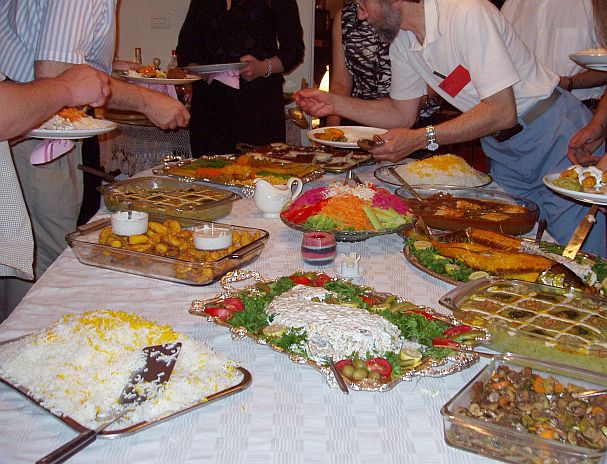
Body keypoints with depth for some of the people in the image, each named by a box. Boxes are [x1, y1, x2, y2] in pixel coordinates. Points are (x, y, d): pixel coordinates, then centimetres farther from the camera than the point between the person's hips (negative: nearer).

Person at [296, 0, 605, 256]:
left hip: (554, 132, -7)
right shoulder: (402, 42, -1)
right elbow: (403, 112, 10)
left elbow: (502, 112, -27)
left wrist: (423, 138, -28)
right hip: (503, 150, 7)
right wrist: (334, 103, 0)